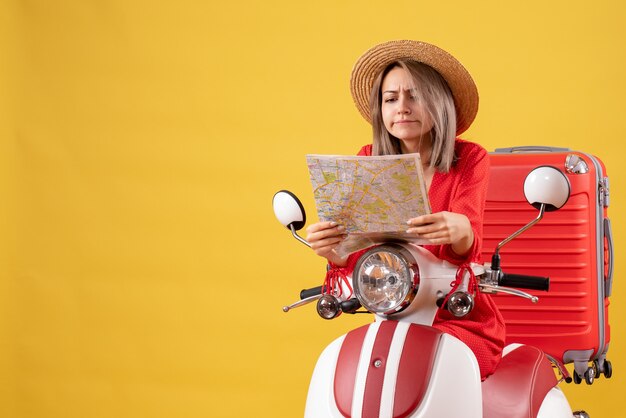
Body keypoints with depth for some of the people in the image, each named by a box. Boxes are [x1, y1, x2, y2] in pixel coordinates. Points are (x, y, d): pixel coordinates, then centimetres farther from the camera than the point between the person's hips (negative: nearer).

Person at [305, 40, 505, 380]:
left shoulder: (469, 160, -3)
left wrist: (459, 230, -47)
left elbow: (467, 243, -21)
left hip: (463, 325, -3)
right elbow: (357, 256, -5)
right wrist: (332, 249, -30)